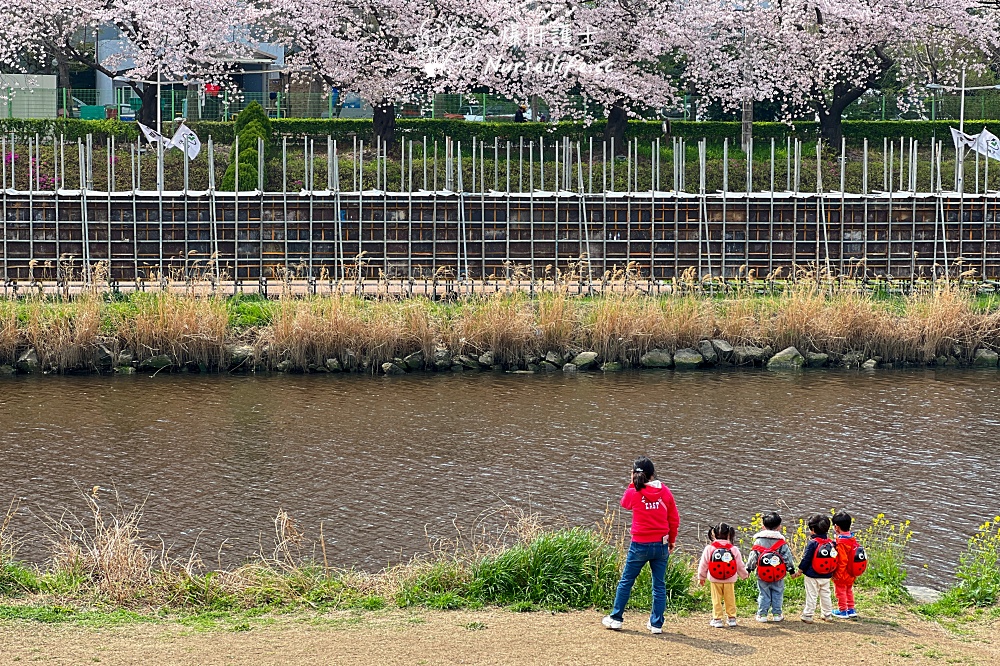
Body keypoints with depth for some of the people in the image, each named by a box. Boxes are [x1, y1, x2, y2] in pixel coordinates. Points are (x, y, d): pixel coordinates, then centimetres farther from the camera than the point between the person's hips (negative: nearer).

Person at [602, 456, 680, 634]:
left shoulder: (633, 493, -8)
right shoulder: (665, 492, -2)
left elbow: (624, 503, 15)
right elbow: (674, 519, 5)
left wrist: (633, 484, 12)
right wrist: (672, 540, 17)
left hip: (640, 545, -2)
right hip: (661, 545, 2)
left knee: (626, 581, 12)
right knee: (659, 585, 9)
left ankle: (616, 618, 19)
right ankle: (657, 624, 11)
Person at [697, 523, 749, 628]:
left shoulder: (709, 548, -7)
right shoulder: (734, 549, -2)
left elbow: (703, 564, 1)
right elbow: (740, 566, 6)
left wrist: (701, 577, 15)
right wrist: (744, 575, 26)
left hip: (715, 580, -2)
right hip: (729, 580, 2)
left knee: (716, 600, 5)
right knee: (730, 599, 12)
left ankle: (717, 619, 4)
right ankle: (731, 618, 17)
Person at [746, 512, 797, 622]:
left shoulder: (758, 541, -5)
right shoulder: (781, 542, -3)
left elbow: (753, 556, -2)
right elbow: (787, 556, 1)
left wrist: (749, 568, 7)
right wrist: (791, 569, 10)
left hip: (762, 574, 0)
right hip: (778, 575, 0)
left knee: (763, 594, 7)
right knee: (777, 593, 11)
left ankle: (762, 614, 8)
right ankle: (776, 614, 14)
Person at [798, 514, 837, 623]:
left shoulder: (812, 543, -16)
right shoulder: (831, 543, 1)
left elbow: (806, 559, -13)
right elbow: (834, 558, 8)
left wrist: (800, 570, -1)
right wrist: (831, 573, 19)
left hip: (812, 576, -5)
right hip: (826, 576, 5)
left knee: (811, 595, 0)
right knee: (825, 595, 16)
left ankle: (807, 616, 4)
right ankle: (828, 615, 23)